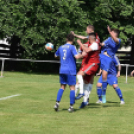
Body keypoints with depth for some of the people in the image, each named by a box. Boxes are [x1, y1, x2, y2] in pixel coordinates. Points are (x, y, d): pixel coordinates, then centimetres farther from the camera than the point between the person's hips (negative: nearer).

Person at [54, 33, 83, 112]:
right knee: (72, 88, 1)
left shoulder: (61, 47, 11)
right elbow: (76, 56, -21)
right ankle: (71, 106, -1)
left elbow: (56, 55, 27)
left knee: (62, 87, 12)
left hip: (62, 70, 5)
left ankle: (57, 103, -2)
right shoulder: (72, 47, -7)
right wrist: (82, 55, -3)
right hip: (71, 70, -5)